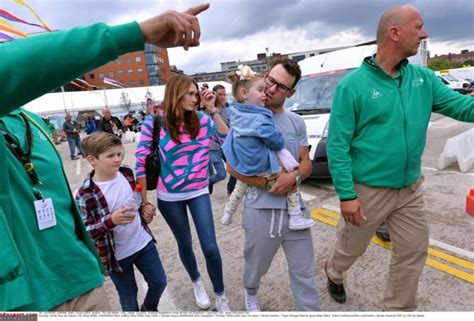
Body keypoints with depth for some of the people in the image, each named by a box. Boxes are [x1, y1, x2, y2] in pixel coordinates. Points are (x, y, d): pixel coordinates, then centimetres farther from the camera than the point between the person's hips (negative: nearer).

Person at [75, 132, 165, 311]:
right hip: (116, 255, -4)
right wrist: (110, 221, -34)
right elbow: (83, 232, -20)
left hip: (143, 242, 5)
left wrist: (145, 207, -8)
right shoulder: (85, 195, -22)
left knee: (159, 282, 20)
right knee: (129, 298, 16)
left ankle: (149, 309, 51)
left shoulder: (126, 173, -6)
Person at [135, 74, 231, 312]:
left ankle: (220, 296, 24)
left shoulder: (202, 120, -6)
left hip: (198, 192, 1)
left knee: (210, 247, 1)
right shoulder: (153, 123, -13)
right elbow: (141, 162, -10)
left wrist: (212, 110, -15)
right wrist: (144, 200, -6)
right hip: (169, 198, -1)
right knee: (185, 243, 18)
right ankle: (196, 283, 46)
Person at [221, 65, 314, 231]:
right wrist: (280, 147, 2)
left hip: (241, 167, 8)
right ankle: (295, 217, 9)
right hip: (261, 167, -8)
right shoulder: (259, 119, -30)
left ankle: (228, 213, 51)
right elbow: (276, 140, -19)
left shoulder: (235, 113, -6)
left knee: (240, 187, 33)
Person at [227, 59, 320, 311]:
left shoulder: (296, 122, 4)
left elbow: (306, 163, 5)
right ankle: (250, 293, 55)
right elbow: (232, 167, -9)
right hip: (260, 209, -1)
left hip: (294, 208, 2)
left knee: (304, 273, 11)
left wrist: (294, 176, -18)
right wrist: (270, 184, -16)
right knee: (256, 266, 23)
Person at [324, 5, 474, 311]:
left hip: (411, 190, 6)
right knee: (351, 248, 17)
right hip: (367, 191, -5)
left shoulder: (423, 79, 2)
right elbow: (337, 145, -18)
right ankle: (334, 274, 52)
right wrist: (346, 195, -20)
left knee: (414, 253, 16)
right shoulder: (353, 85, -16)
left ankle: (398, 308, 40)